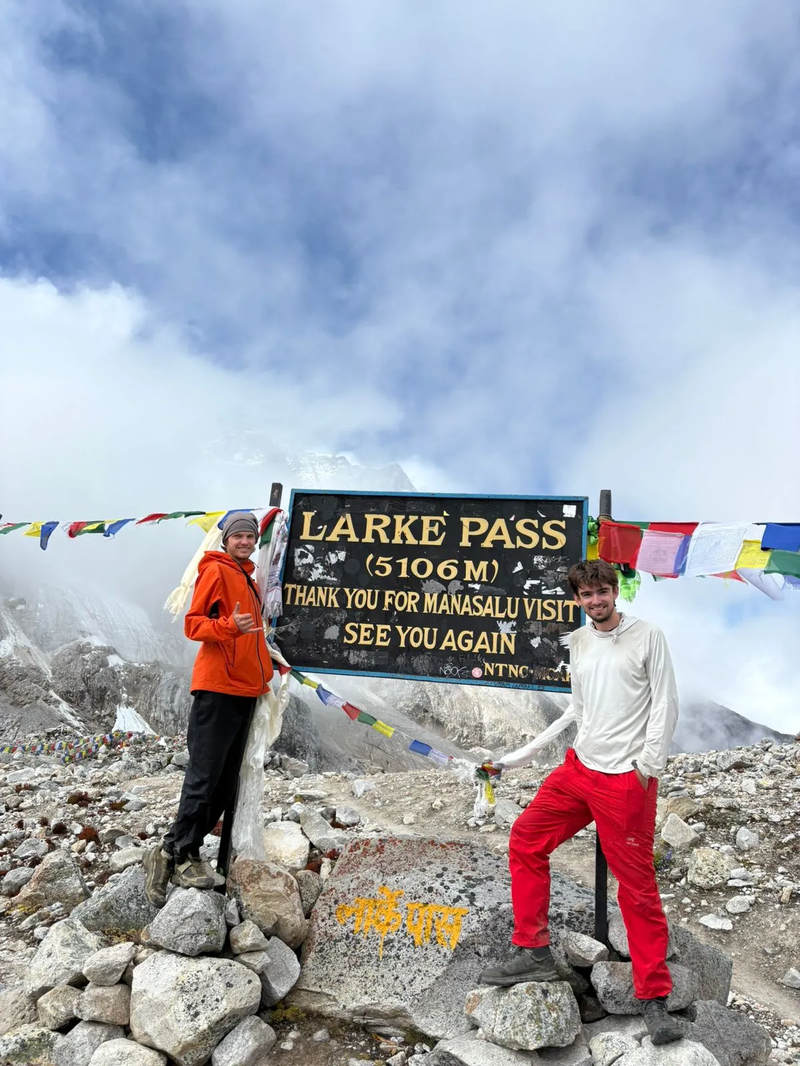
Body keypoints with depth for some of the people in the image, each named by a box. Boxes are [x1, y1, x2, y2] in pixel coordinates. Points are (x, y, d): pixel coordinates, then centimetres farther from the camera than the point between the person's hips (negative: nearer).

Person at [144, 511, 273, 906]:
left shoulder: (247, 580, 20)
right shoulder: (215, 571, -5)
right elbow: (193, 624, -13)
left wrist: (264, 669, 18)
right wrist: (229, 627, -29)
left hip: (245, 688, 9)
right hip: (218, 687, -9)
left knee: (225, 781, 9)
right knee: (204, 775, -9)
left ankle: (176, 851, 17)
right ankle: (179, 854, 2)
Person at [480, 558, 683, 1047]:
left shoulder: (648, 636, -5)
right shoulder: (579, 642, 11)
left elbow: (666, 705, -6)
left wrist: (646, 767, -13)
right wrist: (523, 754, 15)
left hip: (627, 781, -6)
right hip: (579, 768, 6)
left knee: (637, 885, 0)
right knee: (525, 840, 7)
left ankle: (655, 997, 16)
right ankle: (535, 953, 18)